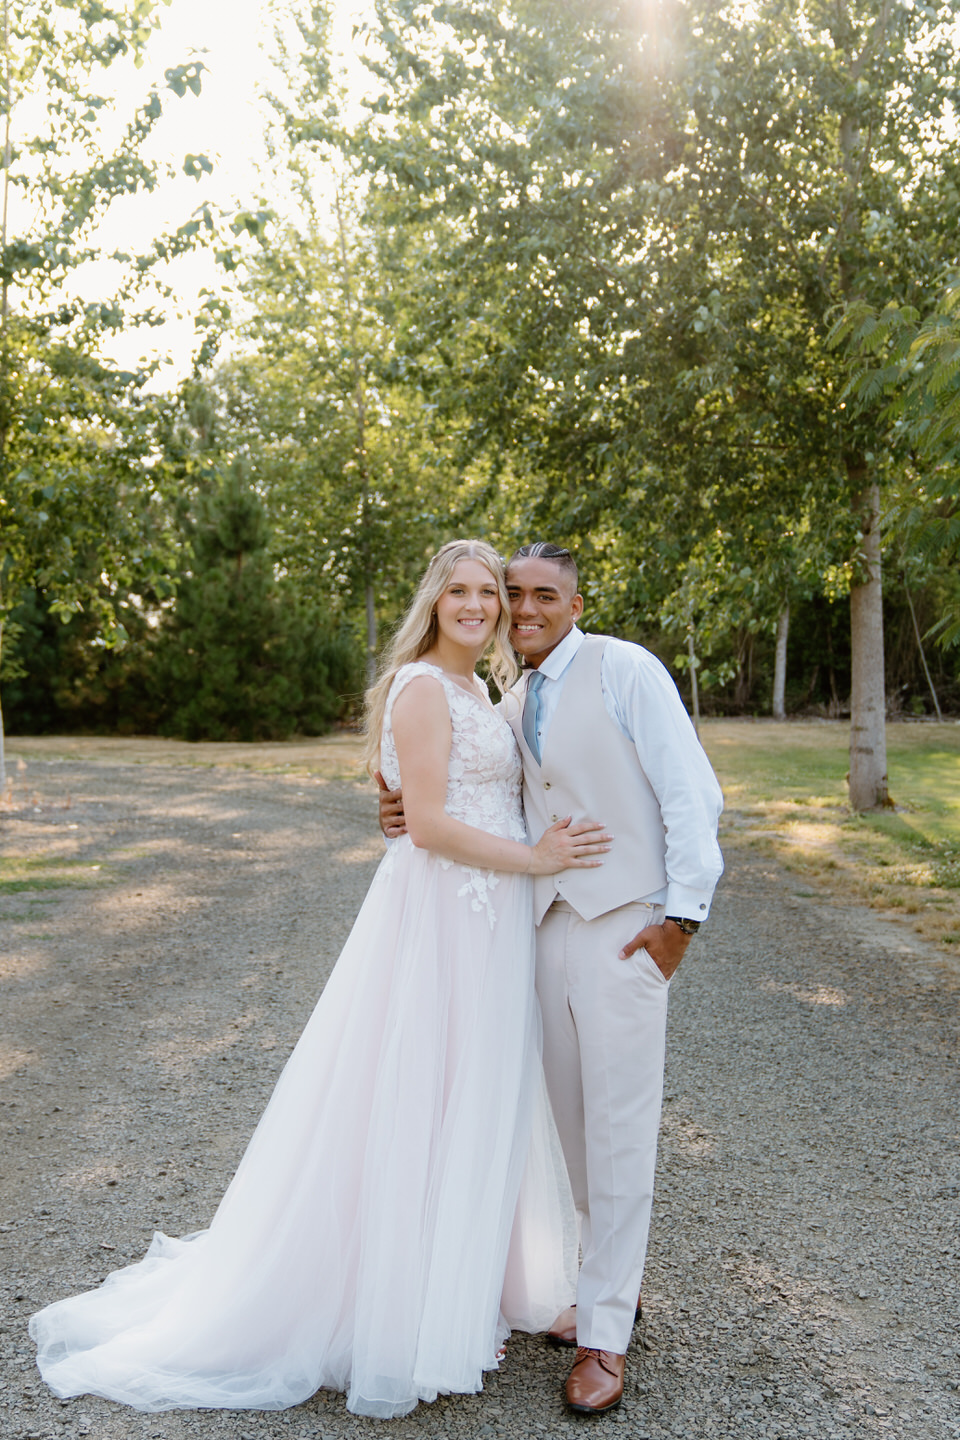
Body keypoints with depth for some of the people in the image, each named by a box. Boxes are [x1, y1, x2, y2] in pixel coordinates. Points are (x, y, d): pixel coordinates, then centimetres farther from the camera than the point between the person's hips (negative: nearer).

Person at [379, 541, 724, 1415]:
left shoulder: (625, 670, -7)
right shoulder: (511, 709, 14)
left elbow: (691, 791, -10)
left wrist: (683, 912, -14)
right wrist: (413, 816, 1)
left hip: (624, 924, -6)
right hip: (548, 924, 7)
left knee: (619, 1125, -1)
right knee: (571, 1116, 14)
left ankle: (605, 1335, 12)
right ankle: (614, 1286, 34)